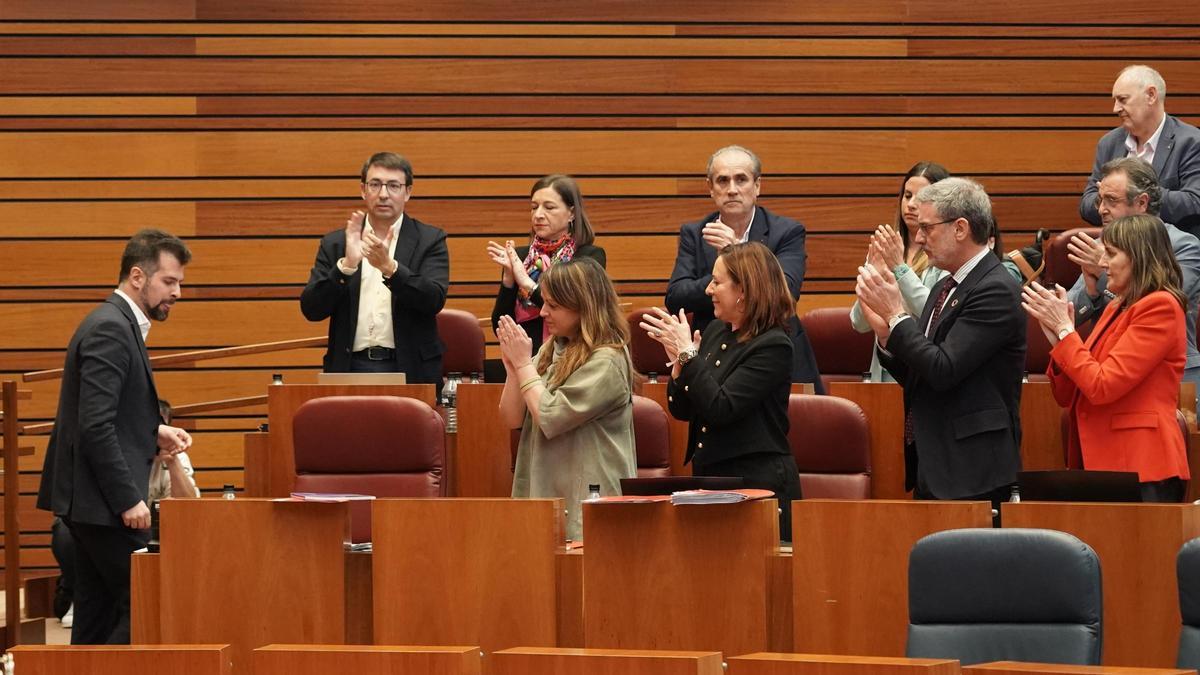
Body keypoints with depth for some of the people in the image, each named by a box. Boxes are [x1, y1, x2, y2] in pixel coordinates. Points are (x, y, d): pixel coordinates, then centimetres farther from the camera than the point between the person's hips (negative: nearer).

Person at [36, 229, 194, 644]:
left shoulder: (118, 325, 16)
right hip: (101, 500, -11)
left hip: (94, 501, 11)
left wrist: (155, 433, 9)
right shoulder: (110, 330, -16)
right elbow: (95, 427, -23)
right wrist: (128, 500, -22)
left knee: (98, 615, 10)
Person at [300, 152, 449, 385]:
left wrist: (388, 267, -23)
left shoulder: (429, 240, 5)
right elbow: (311, 309, 1)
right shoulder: (335, 244, 10)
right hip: (350, 369, 1)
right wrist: (346, 265, -14)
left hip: (409, 370, -1)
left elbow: (434, 300, -9)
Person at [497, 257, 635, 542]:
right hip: (543, 492, 7)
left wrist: (523, 363, -8)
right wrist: (512, 365, -4)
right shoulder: (551, 351, 11)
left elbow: (549, 418, -18)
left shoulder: (607, 361, -13)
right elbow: (512, 419, 10)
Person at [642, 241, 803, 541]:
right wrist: (679, 361, -4)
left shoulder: (773, 346, -14)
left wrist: (687, 355, -18)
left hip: (758, 482, -8)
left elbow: (720, 409, -21)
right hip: (709, 478, 8)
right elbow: (682, 410, 13)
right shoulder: (715, 332, 10)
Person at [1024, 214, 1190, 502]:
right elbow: (1066, 397, 16)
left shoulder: (1160, 307, -10)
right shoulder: (1116, 308, 17)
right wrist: (1057, 336, 1)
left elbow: (1101, 387, -17)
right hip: (1097, 462, 9)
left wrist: (1064, 329, -8)